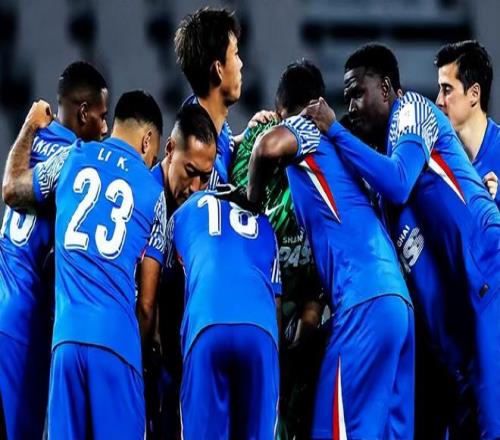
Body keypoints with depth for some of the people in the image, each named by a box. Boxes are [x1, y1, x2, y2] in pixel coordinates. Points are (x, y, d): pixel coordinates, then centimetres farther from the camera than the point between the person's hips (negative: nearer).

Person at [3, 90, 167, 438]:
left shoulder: (72, 157, 12)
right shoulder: (154, 193, 11)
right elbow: (146, 302, 9)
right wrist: (142, 349, 24)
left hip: (66, 333, 2)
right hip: (116, 338, -2)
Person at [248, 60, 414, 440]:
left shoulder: (304, 129, 8)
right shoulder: (335, 141, 30)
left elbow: (270, 146, -16)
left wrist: (252, 198, 1)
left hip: (365, 299, -8)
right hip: (397, 297, 8)